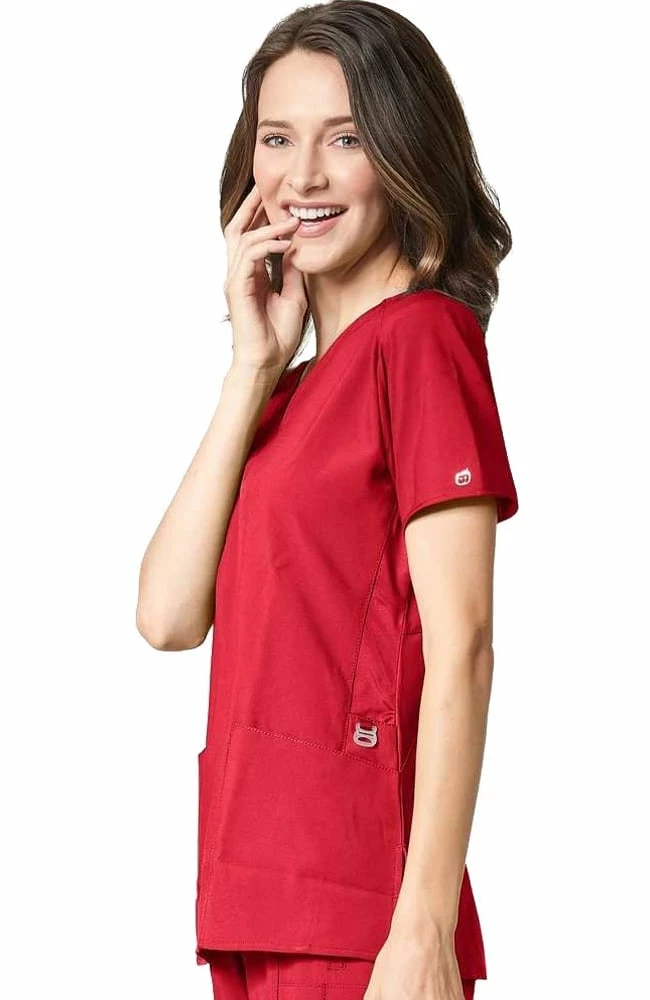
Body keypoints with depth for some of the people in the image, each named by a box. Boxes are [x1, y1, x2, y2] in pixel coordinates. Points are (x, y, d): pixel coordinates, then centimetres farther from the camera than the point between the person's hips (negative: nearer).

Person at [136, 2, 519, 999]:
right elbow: (169, 614, 5)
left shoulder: (423, 336, -7)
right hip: (259, 905, 8)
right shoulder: (299, 389, 16)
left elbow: (459, 646, -14)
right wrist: (256, 366, 1)